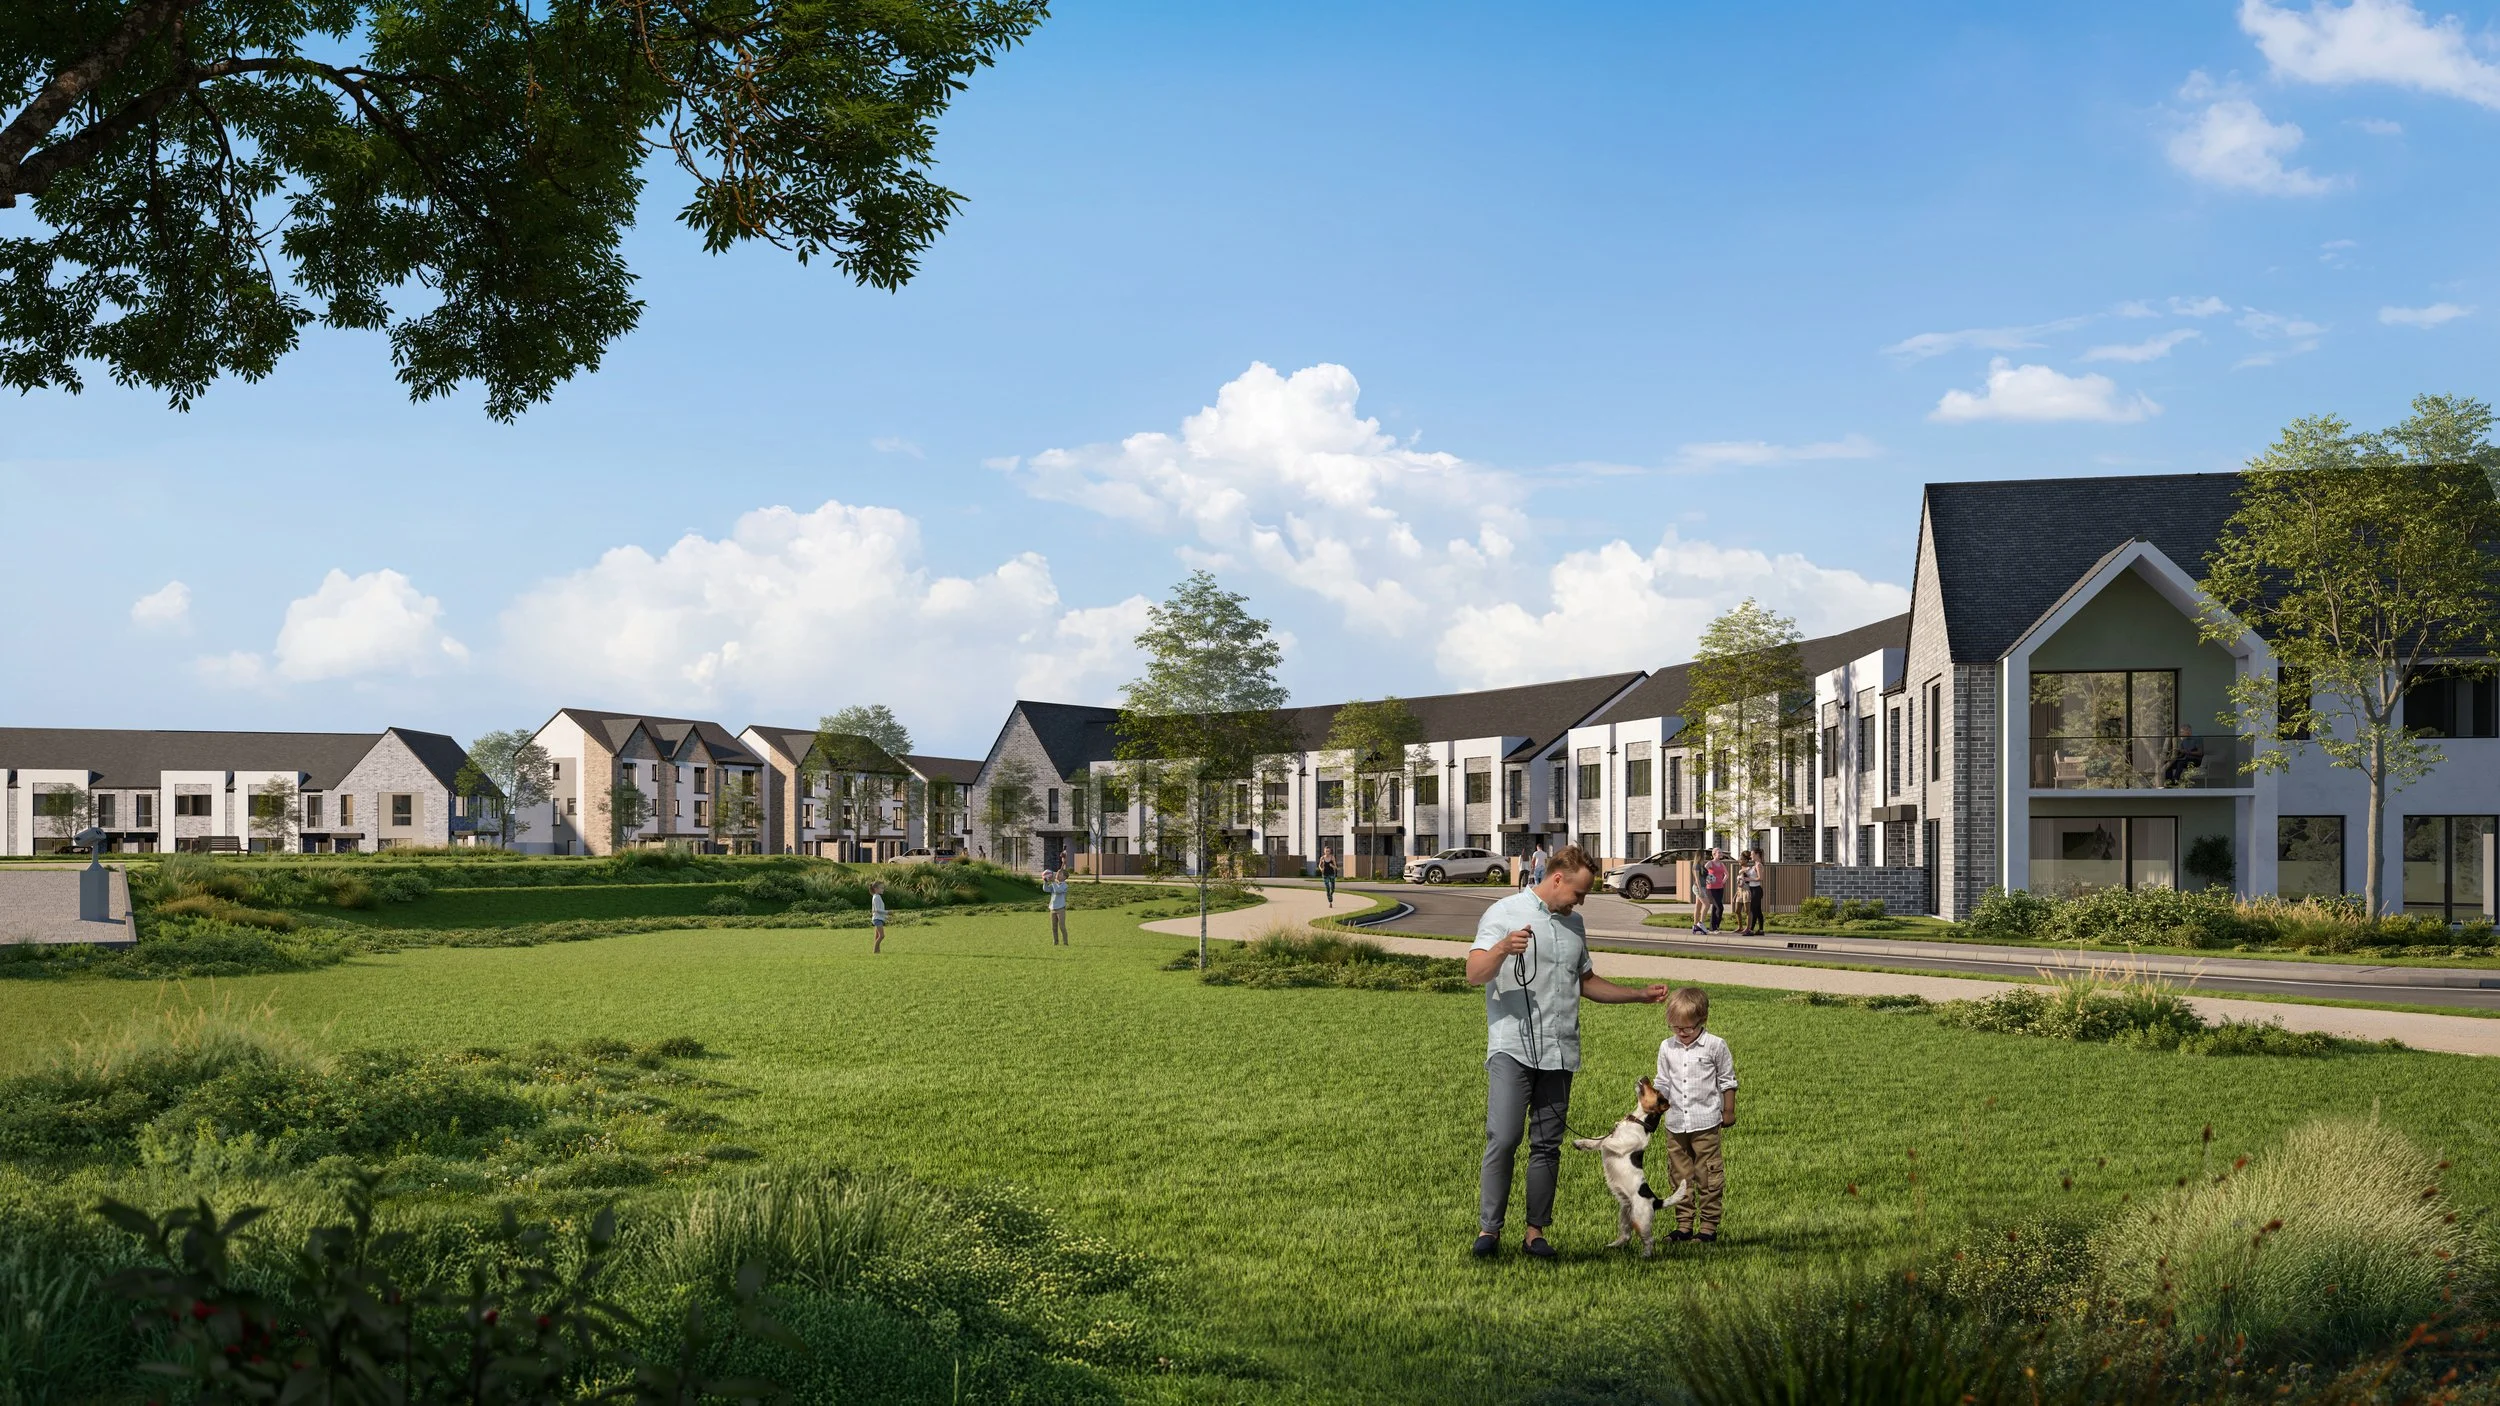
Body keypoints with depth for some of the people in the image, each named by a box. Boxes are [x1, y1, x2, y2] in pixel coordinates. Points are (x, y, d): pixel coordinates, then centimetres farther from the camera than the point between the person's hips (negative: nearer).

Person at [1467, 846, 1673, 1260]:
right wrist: (1502, 949, -29)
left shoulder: (1573, 925, 19)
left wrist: (1642, 994, 25)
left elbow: (1587, 983, 30)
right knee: (1503, 1139, -15)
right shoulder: (1505, 913, 0)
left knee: (1548, 1145, 5)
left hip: (1560, 1053, 6)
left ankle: (1537, 1232, 10)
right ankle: (1489, 1229, -8)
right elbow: (1474, 974, -10)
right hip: (1511, 1048, -6)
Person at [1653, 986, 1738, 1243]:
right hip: (1676, 1123, 4)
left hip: (1705, 1123, -4)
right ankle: (1684, 1226, 16)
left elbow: (1727, 1081, 4)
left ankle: (1708, 1226, 5)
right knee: (1680, 1176, 9)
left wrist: (1728, 1112, 6)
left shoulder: (1715, 1046, -5)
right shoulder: (1666, 1048, 5)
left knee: (1707, 1176, -1)